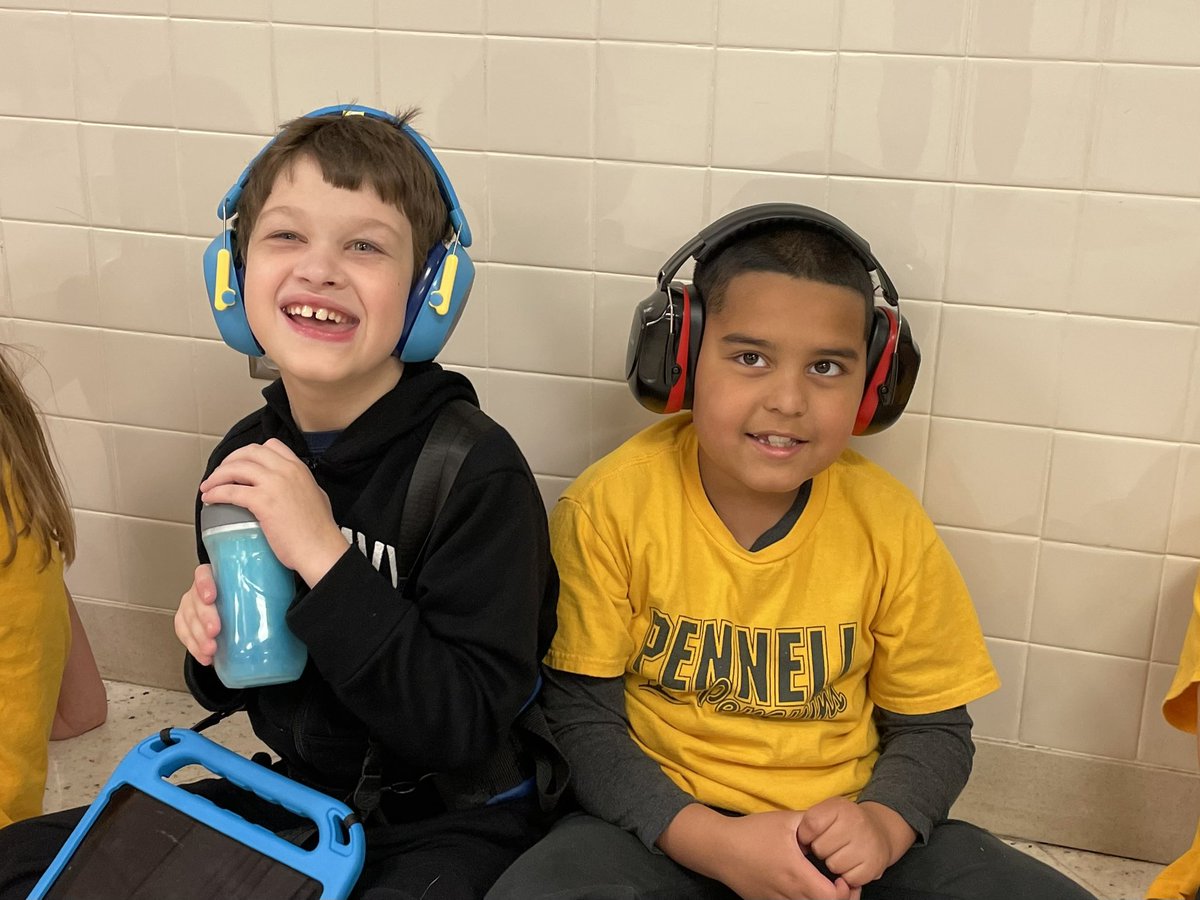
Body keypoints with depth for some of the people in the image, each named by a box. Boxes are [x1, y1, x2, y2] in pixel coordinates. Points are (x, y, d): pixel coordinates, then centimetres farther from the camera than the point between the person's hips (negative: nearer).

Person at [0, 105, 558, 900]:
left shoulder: (479, 472, -21)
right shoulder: (247, 456, -3)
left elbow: (466, 729, -26)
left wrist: (325, 557, -30)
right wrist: (214, 645, -12)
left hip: (452, 822, -5)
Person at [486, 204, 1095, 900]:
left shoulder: (890, 524, -6)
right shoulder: (612, 506, -12)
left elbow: (933, 728, 3)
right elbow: (582, 719, -9)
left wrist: (883, 824, -18)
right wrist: (715, 842, -21)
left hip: (839, 831, 2)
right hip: (664, 822, -2)